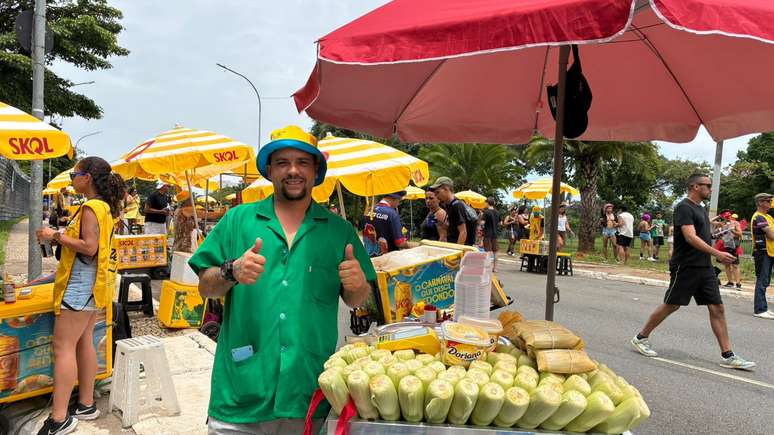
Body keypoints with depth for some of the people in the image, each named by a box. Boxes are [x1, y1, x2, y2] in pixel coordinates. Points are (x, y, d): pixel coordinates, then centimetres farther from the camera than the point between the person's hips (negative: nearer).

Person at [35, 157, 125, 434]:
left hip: (82, 281, -10)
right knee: (83, 342, 15)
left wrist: (56, 236, -14)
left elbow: (89, 247, -22)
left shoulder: (91, 207, -15)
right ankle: (86, 405, 23)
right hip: (92, 282, 10)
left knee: (63, 347, -8)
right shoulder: (105, 206, 13)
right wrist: (62, 236, 11)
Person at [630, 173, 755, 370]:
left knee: (717, 308, 4)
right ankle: (640, 338, 13)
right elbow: (690, 237, -23)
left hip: (705, 267, 9)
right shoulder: (684, 207, -12)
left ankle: (727, 355, 8)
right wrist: (717, 254, -26)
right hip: (686, 267, -8)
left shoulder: (701, 209, 17)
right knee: (671, 305, -1)